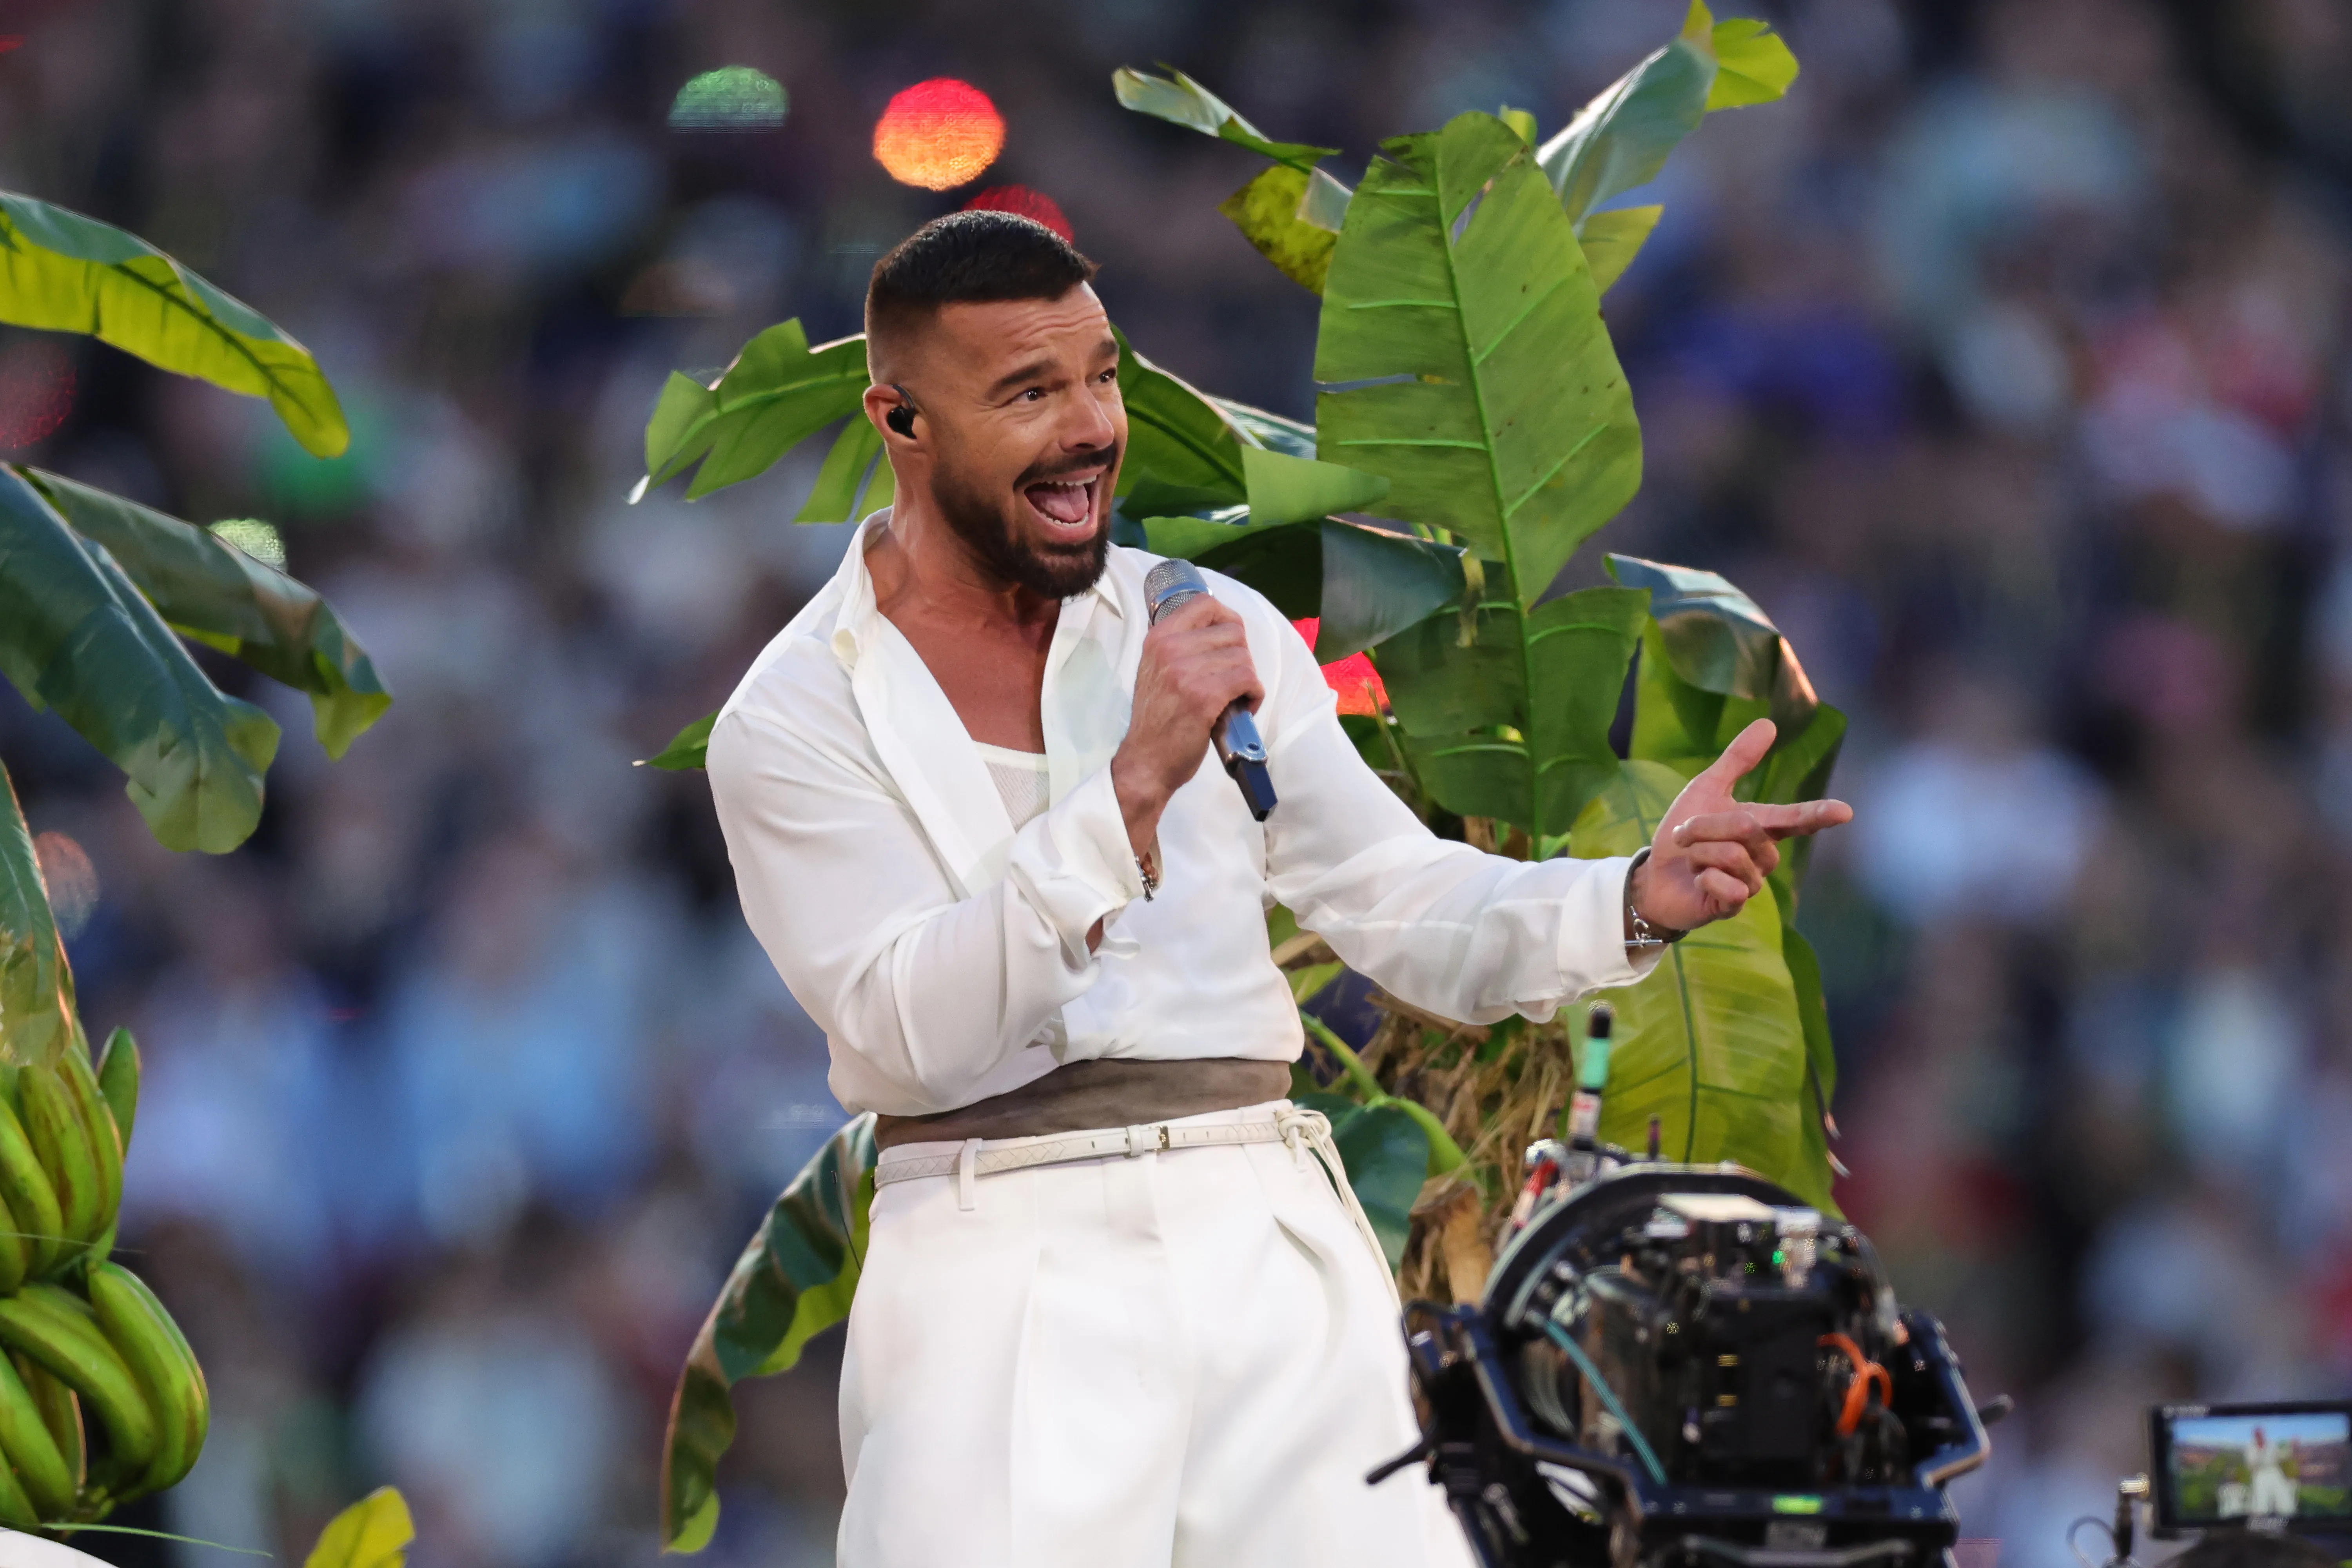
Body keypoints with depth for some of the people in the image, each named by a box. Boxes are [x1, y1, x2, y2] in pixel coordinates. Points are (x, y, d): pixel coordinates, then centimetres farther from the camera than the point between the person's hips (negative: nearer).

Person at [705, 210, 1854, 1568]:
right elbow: (916, 1033, -13)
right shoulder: (796, 721, 0)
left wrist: (1637, 900, -9)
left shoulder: (1212, 629, 13)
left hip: (1272, 1248, 3)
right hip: (1004, 1284, -3)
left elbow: (1410, 909, 9)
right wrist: (1135, 783, -21)